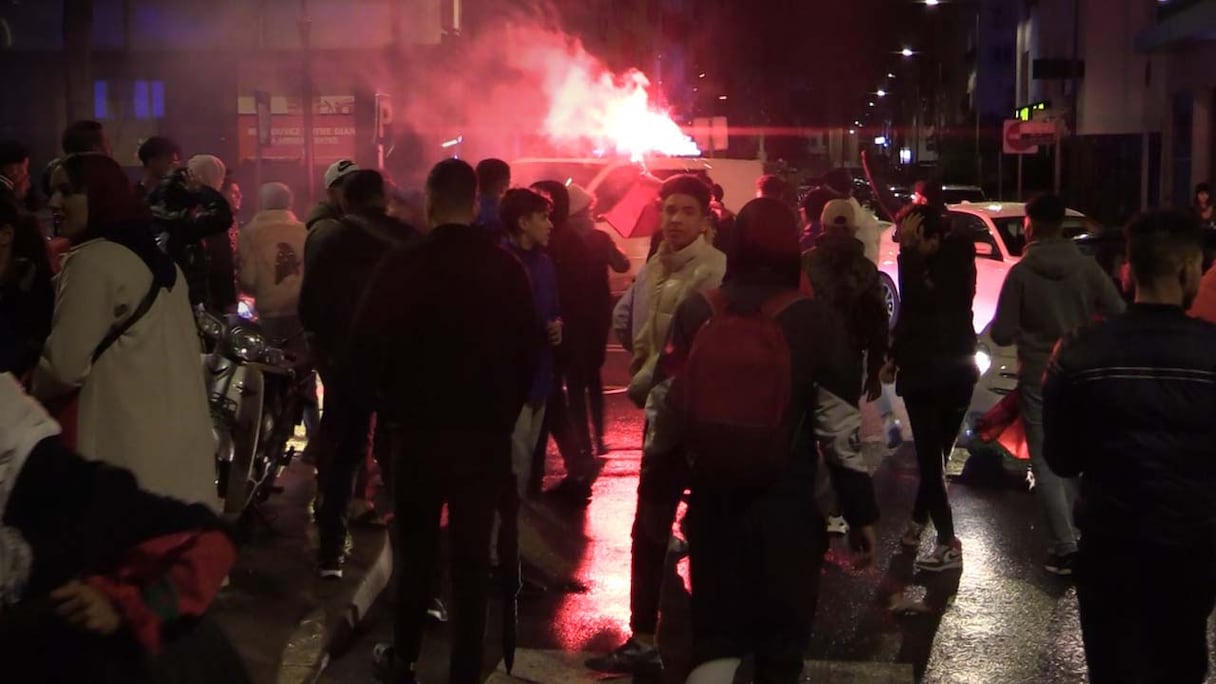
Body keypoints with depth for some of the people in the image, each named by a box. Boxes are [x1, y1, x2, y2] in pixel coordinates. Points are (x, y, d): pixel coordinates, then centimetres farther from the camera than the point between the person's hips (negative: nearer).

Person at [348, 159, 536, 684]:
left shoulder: (401, 265, -10)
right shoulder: (506, 269, -5)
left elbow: (368, 345, -8)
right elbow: (528, 350, -1)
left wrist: (391, 405, 8)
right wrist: (504, 413, 11)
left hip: (418, 428, 0)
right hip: (486, 432, 1)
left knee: (416, 550, 15)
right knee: (472, 557, 7)